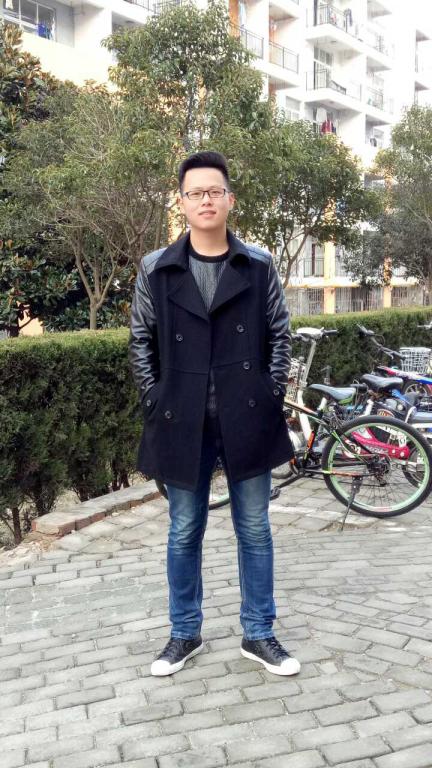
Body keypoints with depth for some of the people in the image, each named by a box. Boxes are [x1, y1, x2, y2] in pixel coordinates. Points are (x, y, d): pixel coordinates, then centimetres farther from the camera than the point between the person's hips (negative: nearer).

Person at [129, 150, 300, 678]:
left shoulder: (259, 266, 2)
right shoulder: (156, 269, 1)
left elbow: (280, 335, 7)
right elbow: (141, 340, 6)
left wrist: (271, 395, -2)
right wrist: (155, 400, -1)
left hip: (247, 418, 0)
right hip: (182, 421, 0)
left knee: (255, 531, 10)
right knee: (184, 533, 11)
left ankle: (258, 635, 26)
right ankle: (185, 634, 29)